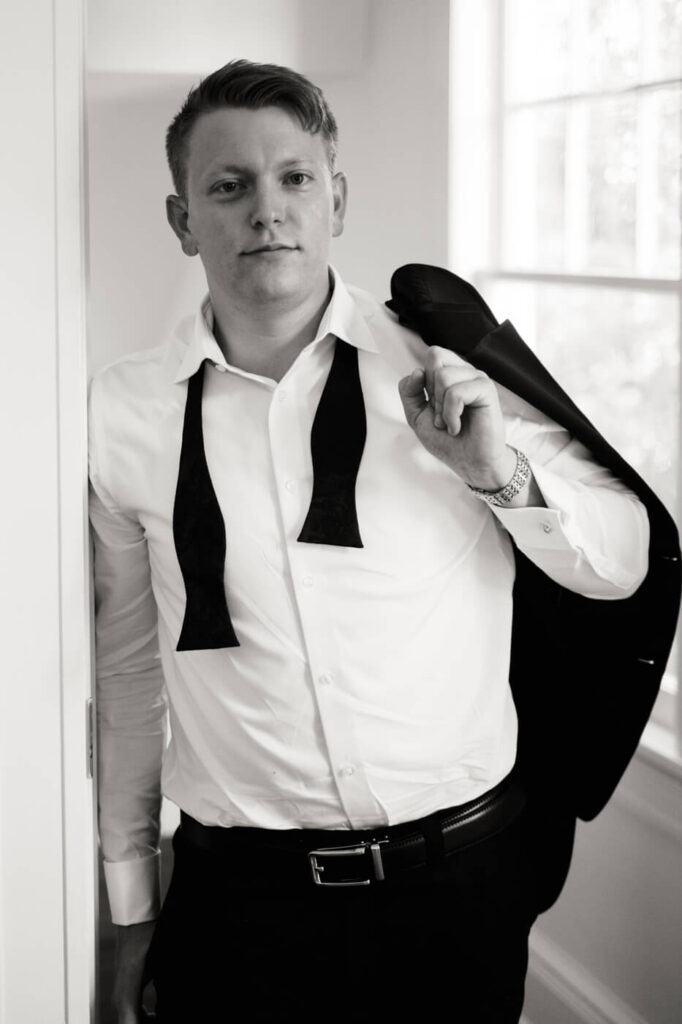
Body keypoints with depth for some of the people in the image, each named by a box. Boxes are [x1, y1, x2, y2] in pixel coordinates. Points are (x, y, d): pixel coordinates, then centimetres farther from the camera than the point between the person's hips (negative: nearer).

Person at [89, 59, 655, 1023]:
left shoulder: (448, 364, -6)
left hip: (462, 879, 0)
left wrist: (503, 475, -19)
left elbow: (624, 563, 1)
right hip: (237, 896, 0)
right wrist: (131, 905, 10)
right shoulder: (124, 411, -3)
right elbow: (130, 664, 5)